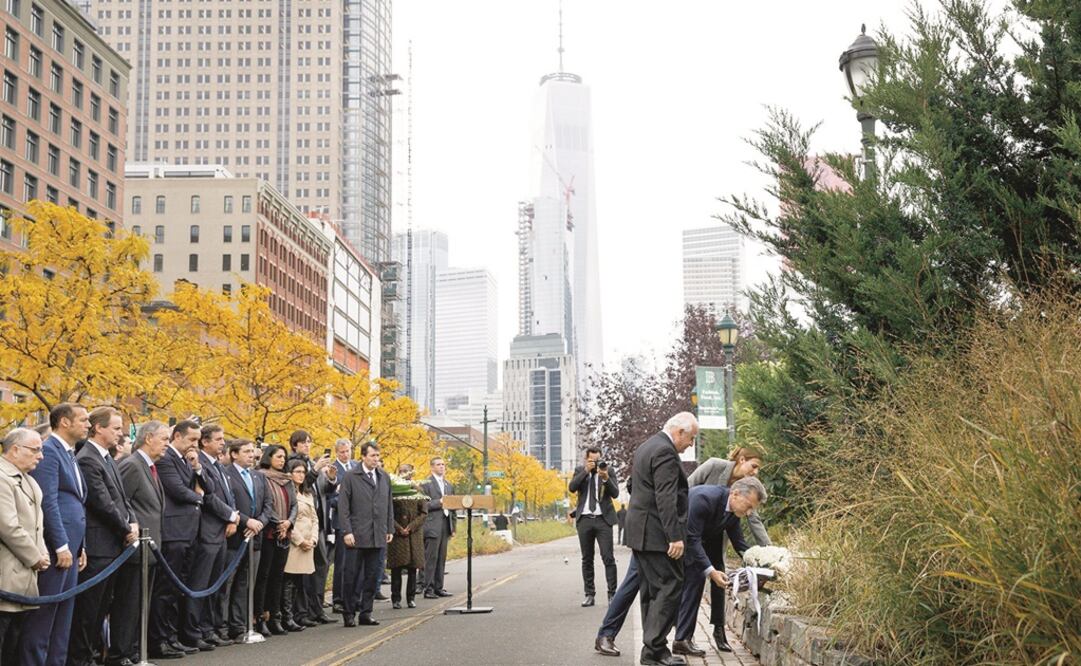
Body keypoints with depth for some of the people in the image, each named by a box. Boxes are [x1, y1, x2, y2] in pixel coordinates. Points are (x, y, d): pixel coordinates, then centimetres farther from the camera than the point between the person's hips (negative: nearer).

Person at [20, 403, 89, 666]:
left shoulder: (69, 454, 18)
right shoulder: (49, 451, -11)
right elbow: (48, 502, -18)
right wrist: (61, 546, -19)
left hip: (69, 547, 9)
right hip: (55, 548, -9)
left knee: (63, 616, 12)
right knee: (43, 615, -4)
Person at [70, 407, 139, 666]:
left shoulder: (108, 459, 15)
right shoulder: (87, 459, -15)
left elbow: (120, 497, 18)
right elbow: (103, 503, -18)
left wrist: (133, 522, 1)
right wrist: (126, 529, -8)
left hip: (113, 545, 9)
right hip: (97, 546, -9)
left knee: (101, 606, 15)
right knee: (87, 607, -2)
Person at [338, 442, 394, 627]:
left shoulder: (384, 477, 13)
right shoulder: (351, 477, -2)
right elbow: (343, 506, -5)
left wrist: (390, 529, 11)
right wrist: (347, 531, -11)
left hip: (378, 536, 5)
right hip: (357, 535, -5)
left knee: (372, 576, 7)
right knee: (352, 576, 0)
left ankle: (365, 613, 15)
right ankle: (348, 613, 8)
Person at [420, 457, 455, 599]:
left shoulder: (449, 486, 19)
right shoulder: (426, 484, -3)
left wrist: (452, 527, 16)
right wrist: (438, 503, -19)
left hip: (445, 526, 7)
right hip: (432, 525, -7)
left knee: (441, 559, 8)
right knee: (431, 558, -7)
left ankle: (438, 587, 13)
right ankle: (428, 588, -4)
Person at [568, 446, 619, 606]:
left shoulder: (608, 471, 5)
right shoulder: (580, 470, 9)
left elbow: (615, 493, -4)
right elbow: (571, 487, -7)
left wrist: (605, 478, -19)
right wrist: (586, 471, -13)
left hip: (603, 519, -2)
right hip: (584, 519, 2)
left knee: (608, 558, -8)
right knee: (587, 559, 6)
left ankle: (612, 594, -5)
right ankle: (589, 594, 11)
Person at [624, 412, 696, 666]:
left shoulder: (645, 447, 17)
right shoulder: (665, 452, -15)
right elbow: (666, 499, -22)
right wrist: (675, 537, -23)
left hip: (640, 531, 10)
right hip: (657, 534, -10)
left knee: (651, 590, 12)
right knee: (670, 588, -7)